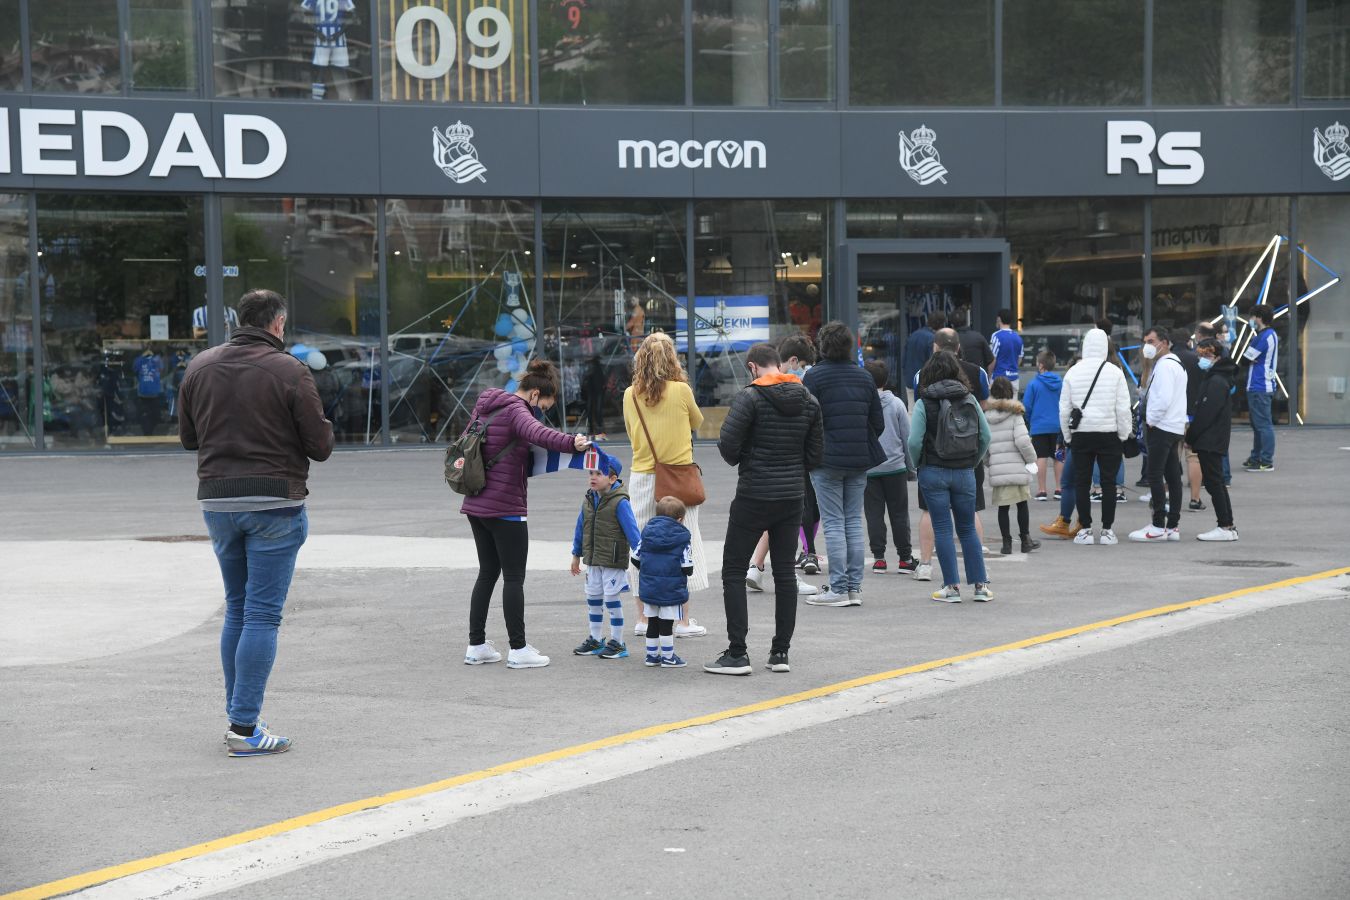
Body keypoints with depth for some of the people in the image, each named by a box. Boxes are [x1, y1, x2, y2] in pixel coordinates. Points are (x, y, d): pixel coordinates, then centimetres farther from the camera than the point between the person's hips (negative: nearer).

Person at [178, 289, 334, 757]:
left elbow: (188, 437, 13)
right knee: (263, 615, -2)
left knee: (237, 611, 18)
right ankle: (245, 728, -5)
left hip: (216, 501, 5)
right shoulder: (289, 371, -10)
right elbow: (320, 445, -8)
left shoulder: (200, 366, 5)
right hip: (274, 504, -5)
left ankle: (239, 714, 21)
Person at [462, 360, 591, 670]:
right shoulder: (516, 410, -15)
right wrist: (571, 443, -45)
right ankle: (518, 650, 2)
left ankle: (476, 646, 16)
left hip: (476, 504, 9)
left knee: (488, 573, 15)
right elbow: (536, 432, -36)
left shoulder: (486, 405, 13)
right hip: (505, 508, -9)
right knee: (514, 577, -1)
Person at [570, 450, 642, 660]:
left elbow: (631, 530, -16)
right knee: (593, 599, 13)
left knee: (612, 599, -2)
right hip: (593, 560, 7)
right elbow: (581, 528, 15)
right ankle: (595, 640, 26)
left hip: (613, 562, -7)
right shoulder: (589, 500, 5)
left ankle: (617, 643, 8)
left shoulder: (619, 502, -16)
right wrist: (576, 555, 20)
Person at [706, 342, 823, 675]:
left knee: (734, 572, 2)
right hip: (792, 497, 5)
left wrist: (740, 459, 5)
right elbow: (816, 454, 8)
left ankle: (737, 654, -2)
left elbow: (728, 445, -17)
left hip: (754, 497, -5)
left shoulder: (750, 397, -11)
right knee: (785, 573, 11)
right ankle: (781, 651, 11)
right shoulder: (808, 401, 6)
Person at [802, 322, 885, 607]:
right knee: (854, 522, 9)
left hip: (826, 459, -5)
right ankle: (854, 587, 9)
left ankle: (838, 589, -4)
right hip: (859, 460, 5)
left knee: (833, 524, -3)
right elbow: (878, 422, 10)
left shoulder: (814, 377, -7)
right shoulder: (864, 377, 9)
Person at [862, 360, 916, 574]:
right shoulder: (896, 404, -3)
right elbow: (907, 437, 2)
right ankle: (905, 558, 11)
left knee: (874, 514, 5)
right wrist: (910, 467, 11)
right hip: (895, 467, 1)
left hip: (868, 469, -1)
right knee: (899, 514, 8)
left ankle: (879, 557, 3)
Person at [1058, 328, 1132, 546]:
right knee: (1108, 482, 3)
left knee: (1081, 483, 6)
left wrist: (1067, 436, 13)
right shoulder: (1114, 372, -5)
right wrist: (1124, 434, 5)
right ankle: (1107, 530, 3)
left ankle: (1084, 529, 6)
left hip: (1080, 434, 1)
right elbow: (1123, 408, -5)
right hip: (1108, 433, -1)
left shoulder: (1073, 373, 1)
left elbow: (1064, 409, 4)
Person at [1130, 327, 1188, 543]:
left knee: (1155, 476, -10)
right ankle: (1173, 526, 12)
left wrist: (1151, 420, -14)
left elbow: (1164, 398, -23)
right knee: (1172, 477, 10)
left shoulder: (1165, 365, -14)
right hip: (1175, 428, 11)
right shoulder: (1176, 363, 20)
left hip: (1161, 427, -11)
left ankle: (1158, 527, -11)